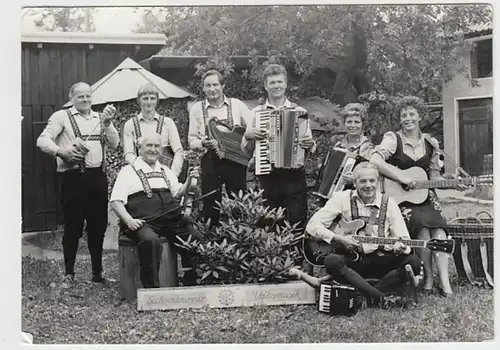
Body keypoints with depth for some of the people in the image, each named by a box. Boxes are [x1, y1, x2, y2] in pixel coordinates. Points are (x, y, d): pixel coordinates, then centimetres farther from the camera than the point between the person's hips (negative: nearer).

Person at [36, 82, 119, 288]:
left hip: (97, 176, 4)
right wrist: (61, 151, -22)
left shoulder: (100, 118, 15)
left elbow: (114, 144, 6)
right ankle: (69, 274, 9)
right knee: (73, 226, -1)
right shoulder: (62, 116, 4)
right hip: (73, 178, -4)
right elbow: (42, 140, -5)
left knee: (98, 225, 9)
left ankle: (97, 272, 20)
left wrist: (107, 124, -9)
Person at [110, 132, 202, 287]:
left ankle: (190, 285, -2)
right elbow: (116, 201, 0)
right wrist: (129, 221, -15)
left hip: (172, 221, 5)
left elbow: (178, 193, 27)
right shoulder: (128, 171, 9)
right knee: (151, 240, -37)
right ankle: (151, 288, -28)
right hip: (143, 222, -5)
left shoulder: (165, 171, 27)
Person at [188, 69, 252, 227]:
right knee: (211, 207, 1)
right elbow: (192, 140, 6)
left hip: (235, 161, 0)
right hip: (210, 163, 0)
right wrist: (202, 143, -14)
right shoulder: (197, 109, 6)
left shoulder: (236, 104, 4)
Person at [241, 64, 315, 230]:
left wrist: (309, 144, -13)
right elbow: (246, 149, 8)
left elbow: (311, 147, 9)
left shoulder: (300, 111, 8)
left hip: (294, 176, -1)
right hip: (267, 177, 1)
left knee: (297, 222, -4)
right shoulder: (256, 112, 9)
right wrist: (248, 135, -13)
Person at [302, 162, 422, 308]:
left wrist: (400, 247, -25)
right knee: (332, 261, -34)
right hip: (351, 259, -1)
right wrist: (338, 238, -19)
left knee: (413, 262, -23)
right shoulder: (343, 198, -1)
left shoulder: (388, 203, 3)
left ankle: (369, 295, -22)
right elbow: (312, 225, -6)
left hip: (379, 260, 2)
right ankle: (382, 298, -32)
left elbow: (404, 239, 0)